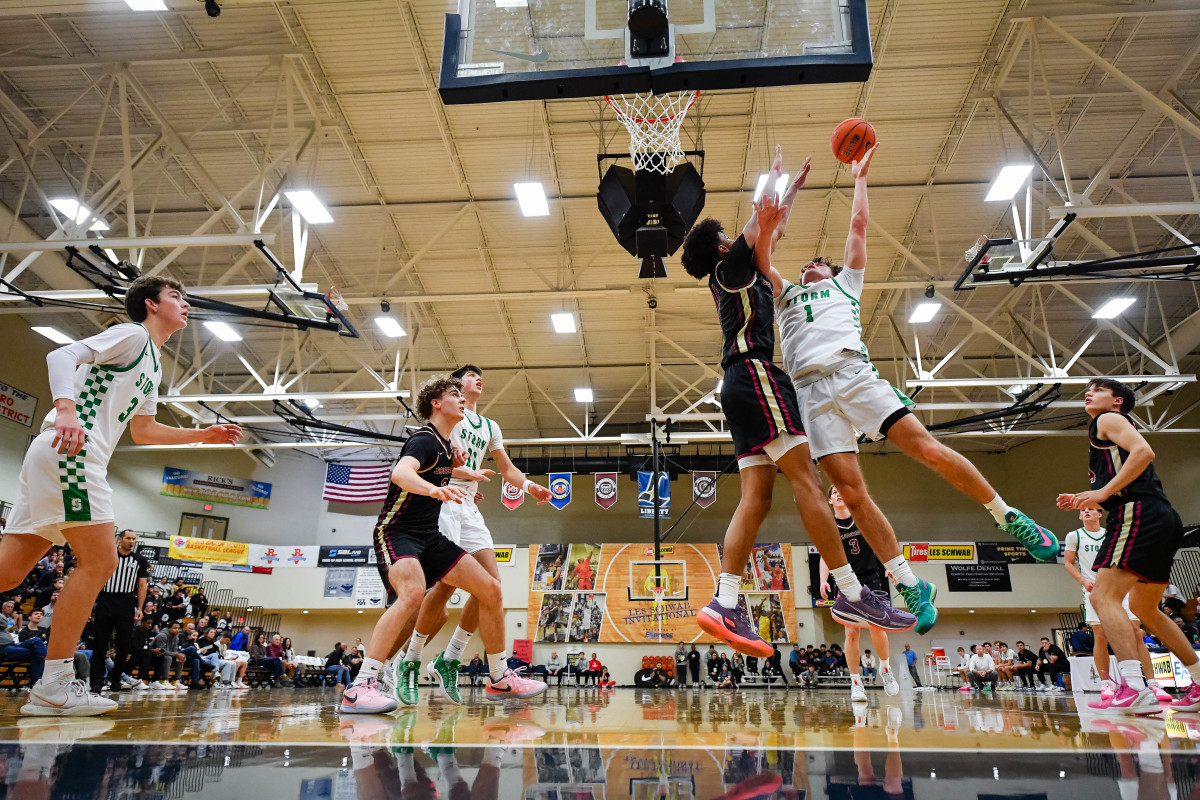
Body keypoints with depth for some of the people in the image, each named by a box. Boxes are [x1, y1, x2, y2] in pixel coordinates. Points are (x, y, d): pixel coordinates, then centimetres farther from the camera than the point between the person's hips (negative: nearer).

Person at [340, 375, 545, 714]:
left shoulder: (445, 444, 12)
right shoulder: (425, 439, -15)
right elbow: (400, 473, -37)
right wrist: (435, 489, -55)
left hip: (429, 537, 9)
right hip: (396, 532, -9)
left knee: (490, 589, 1)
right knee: (413, 591, -37)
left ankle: (499, 679, 14)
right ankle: (359, 688, -32)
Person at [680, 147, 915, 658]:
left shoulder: (740, 277, 31)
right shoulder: (731, 267, 7)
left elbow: (768, 230, 43)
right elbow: (762, 220, 2)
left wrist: (793, 189, 48)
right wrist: (773, 176, 21)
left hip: (742, 386, 9)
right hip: (755, 374, -9)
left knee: (756, 497, -3)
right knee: (804, 480, -15)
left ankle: (724, 605, -12)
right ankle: (851, 593, -17)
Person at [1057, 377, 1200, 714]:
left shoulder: (1108, 419, 4)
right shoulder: (1107, 434, 30)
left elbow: (1144, 452, -16)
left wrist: (1103, 491, -18)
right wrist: (1083, 500, 20)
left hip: (1140, 515, -10)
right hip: (1162, 520, 10)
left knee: (1103, 595, -18)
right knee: (1143, 606, 22)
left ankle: (1135, 689, -30)